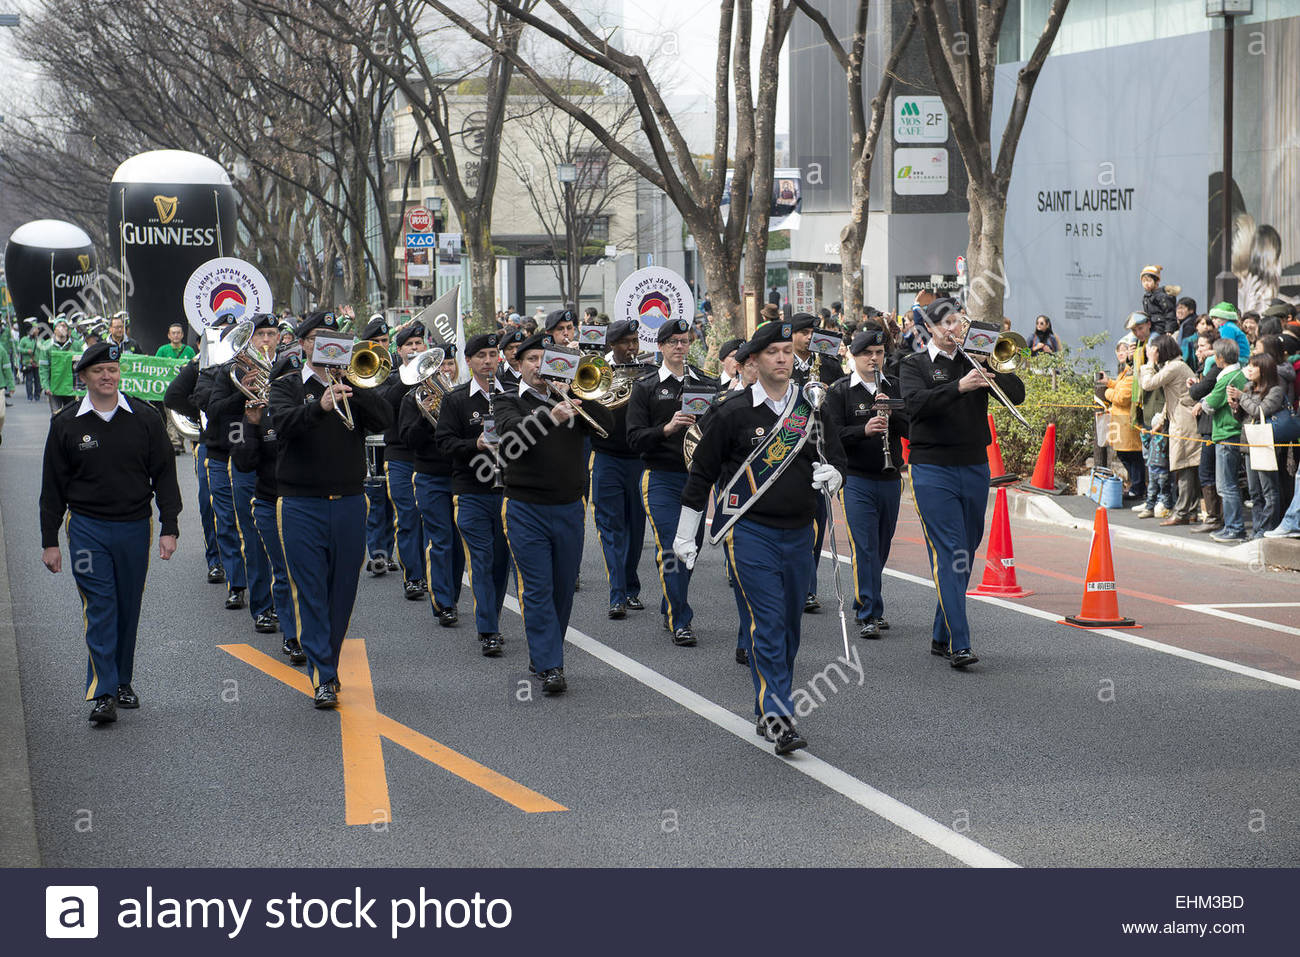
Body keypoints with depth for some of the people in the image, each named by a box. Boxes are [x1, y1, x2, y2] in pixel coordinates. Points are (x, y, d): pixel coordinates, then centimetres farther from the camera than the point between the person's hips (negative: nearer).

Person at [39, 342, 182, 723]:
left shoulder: (144, 418, 2)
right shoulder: (66, 424, 2)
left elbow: (164, 476, 6)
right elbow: (53, 487, 6)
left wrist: (169, 528, -1)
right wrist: (49, 541, 3)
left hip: (134, 527, 2)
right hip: (87, 527, -1)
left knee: (128, 609, 9)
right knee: (99, 607, -8)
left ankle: (122, 682, 24)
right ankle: (103, 693, -10)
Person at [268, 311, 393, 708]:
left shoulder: (355, 384, 11)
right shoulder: (286, 387, 4)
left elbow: (384, 420, -6)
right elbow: (284, 421, -17)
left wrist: (352, 388, -19)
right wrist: (320, 406, -35)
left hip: (349, 503, 3)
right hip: (302, 506, -3)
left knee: (342, 593, 9)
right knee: (310, 594, -6)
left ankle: (328, 664, 23)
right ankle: (323, 679, -6)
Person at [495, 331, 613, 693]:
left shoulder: (569, 399, 12)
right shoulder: (508, 402, 3)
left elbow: (606, 424, -3)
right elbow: (512, 434, -19)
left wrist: (576, 395, -16)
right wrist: (550, 417, -35)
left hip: (569, 510, 3)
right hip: (526, 510, -3)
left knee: (563, 589, 9)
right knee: (536, 589, -8)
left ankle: (544, 655, 24)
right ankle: (549, 667, -9)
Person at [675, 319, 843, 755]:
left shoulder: (811, 410, 7)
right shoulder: (733, 413, -4)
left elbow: (836, 457, 18)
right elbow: (702, 474, 4)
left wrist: (831, 474, -8)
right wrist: (685, 535, 5)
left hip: (798, 534, 5)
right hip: (751, 531, -5)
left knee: (789, 626, 11)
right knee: (768, 624, -12)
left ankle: (767, 711, 24)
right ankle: (779, 719, -15)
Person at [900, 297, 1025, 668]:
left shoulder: (974, 360, 13)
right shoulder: (915, 365, 3)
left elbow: (1017, 394, 5)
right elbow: (916, 403, -17)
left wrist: (992, 369, -10)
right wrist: (959, 387, -28)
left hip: (975, 468, 5)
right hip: (933, 470, -5)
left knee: (965, 555, 10)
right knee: (947, 555, -12)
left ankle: (941, 636, 22)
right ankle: (959, 644, -15)